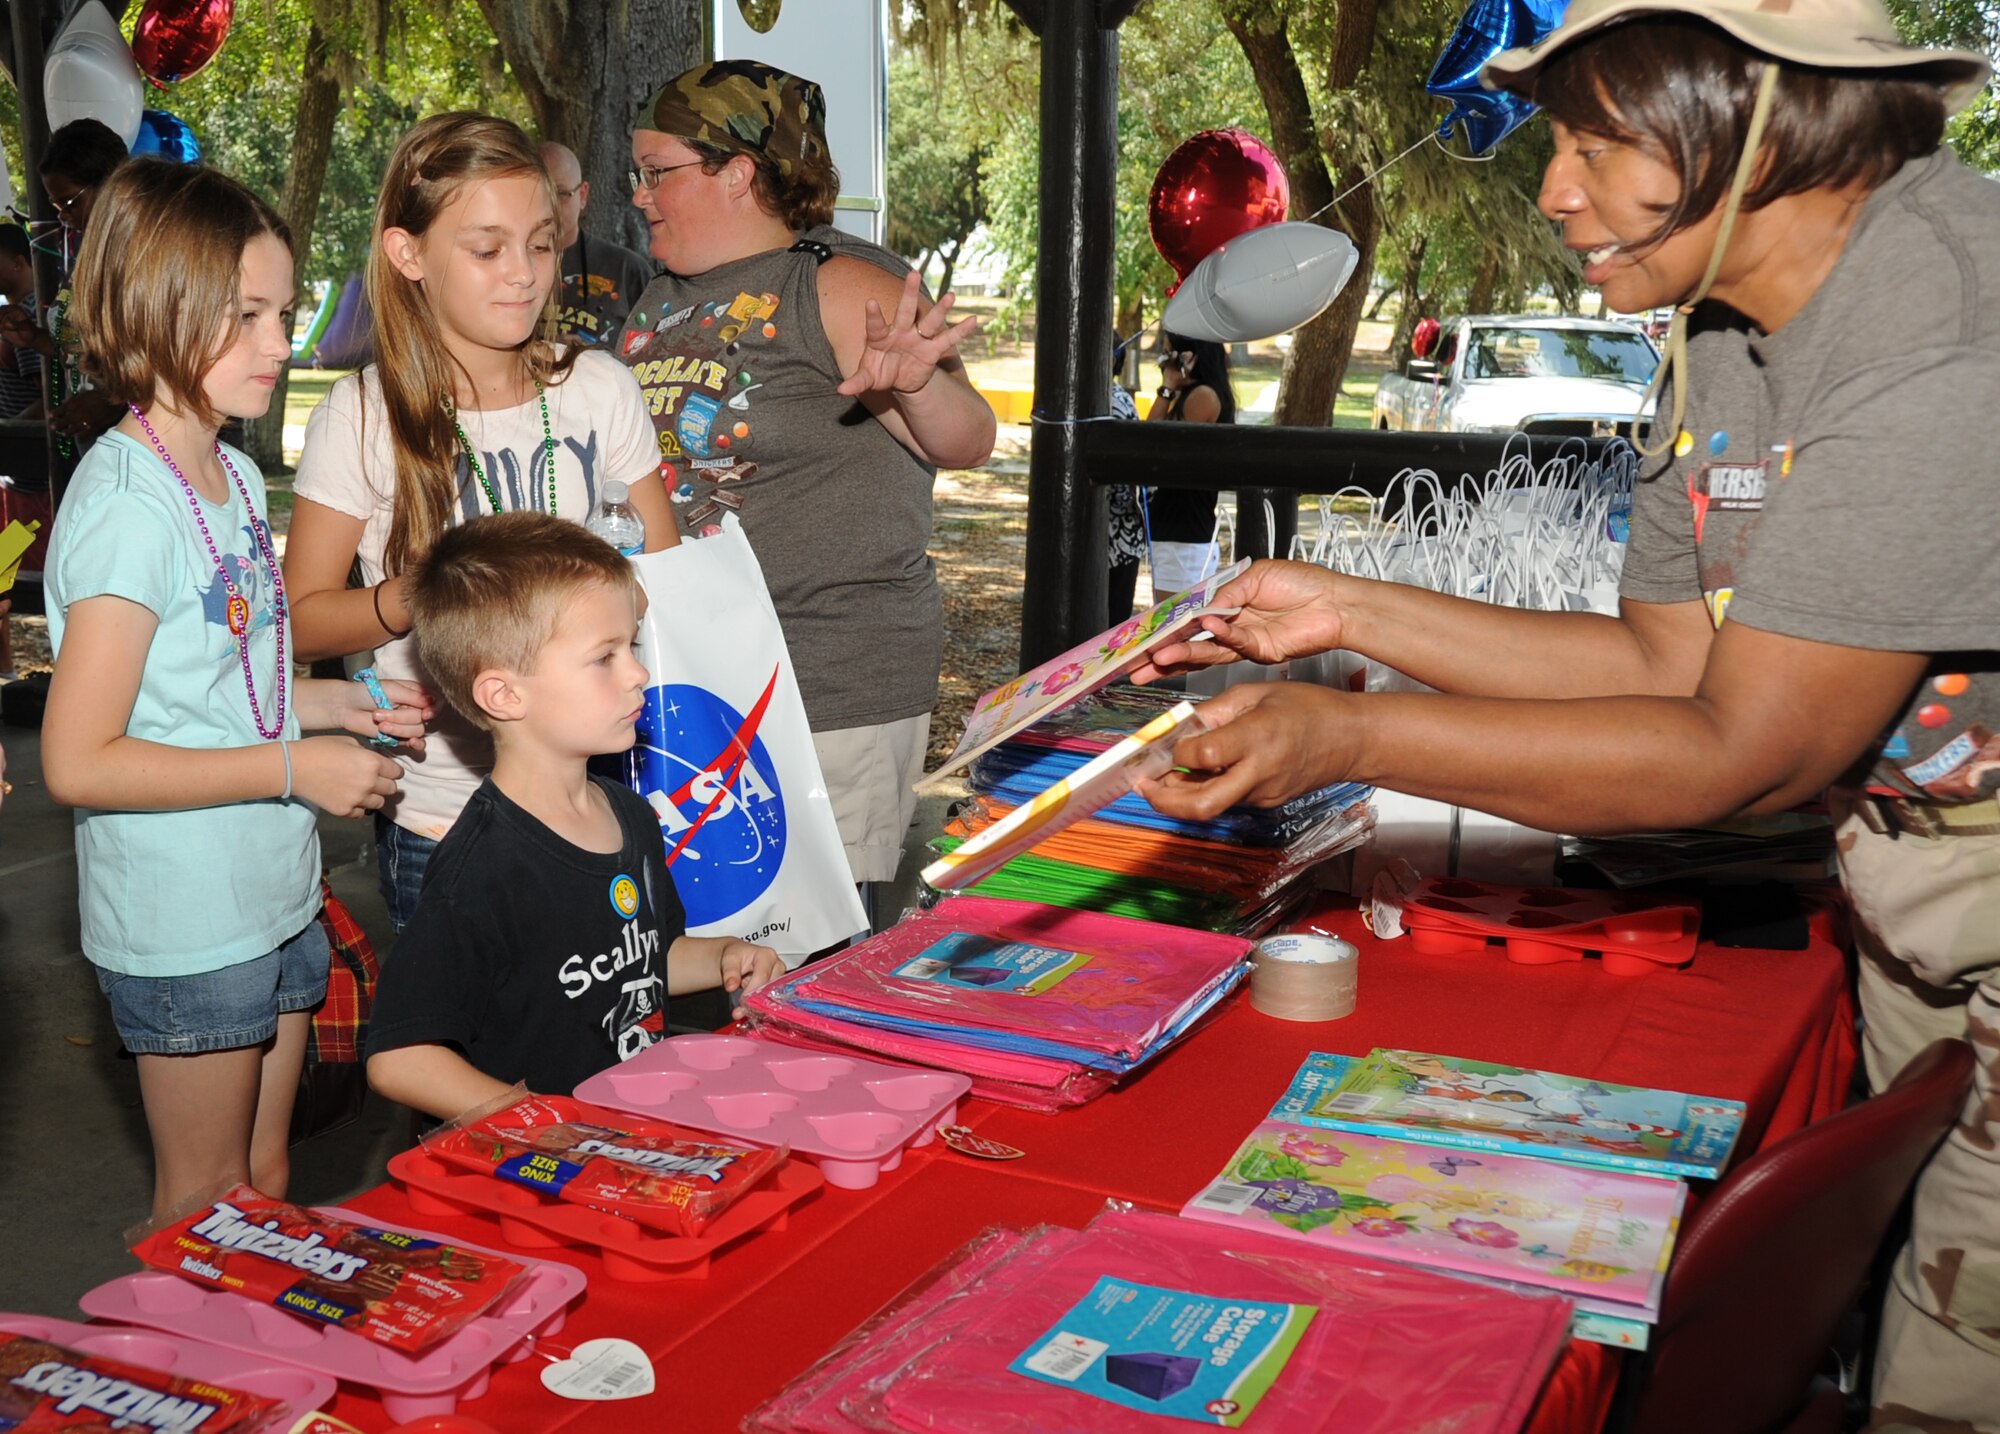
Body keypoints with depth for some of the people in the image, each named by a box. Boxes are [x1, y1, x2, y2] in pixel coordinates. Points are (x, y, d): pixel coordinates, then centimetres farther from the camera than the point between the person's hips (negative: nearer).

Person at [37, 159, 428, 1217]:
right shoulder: (126, 504, -21)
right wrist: (293, 767, -21)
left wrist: (331, 705, 3)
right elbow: (78, 761, -23)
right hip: (183, 926, -8)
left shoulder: (236, 478, 7)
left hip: (276, 897, 8)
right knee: (205, 1207, 10)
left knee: (266, 1181, 20)